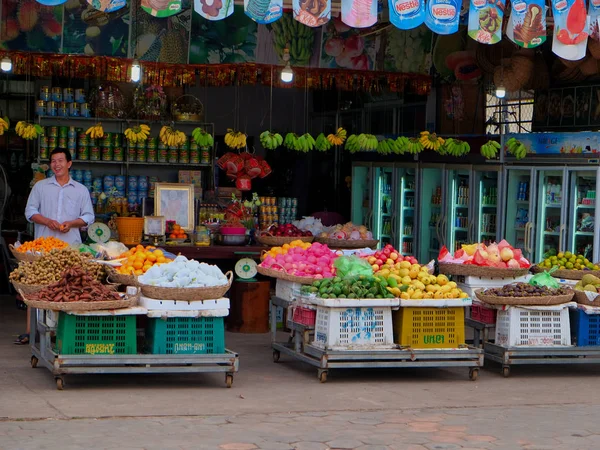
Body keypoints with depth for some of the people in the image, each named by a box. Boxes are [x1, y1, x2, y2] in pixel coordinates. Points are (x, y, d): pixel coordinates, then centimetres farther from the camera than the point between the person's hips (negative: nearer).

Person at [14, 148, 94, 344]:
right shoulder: (41, 186, 12)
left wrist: (71, 223, -9)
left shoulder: (81, 190, 13)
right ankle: (30, 330, 0)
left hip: (71, 246, 0)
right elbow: (30, 211, 7)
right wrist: (48, 221, -10)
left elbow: (88, 216, 10)